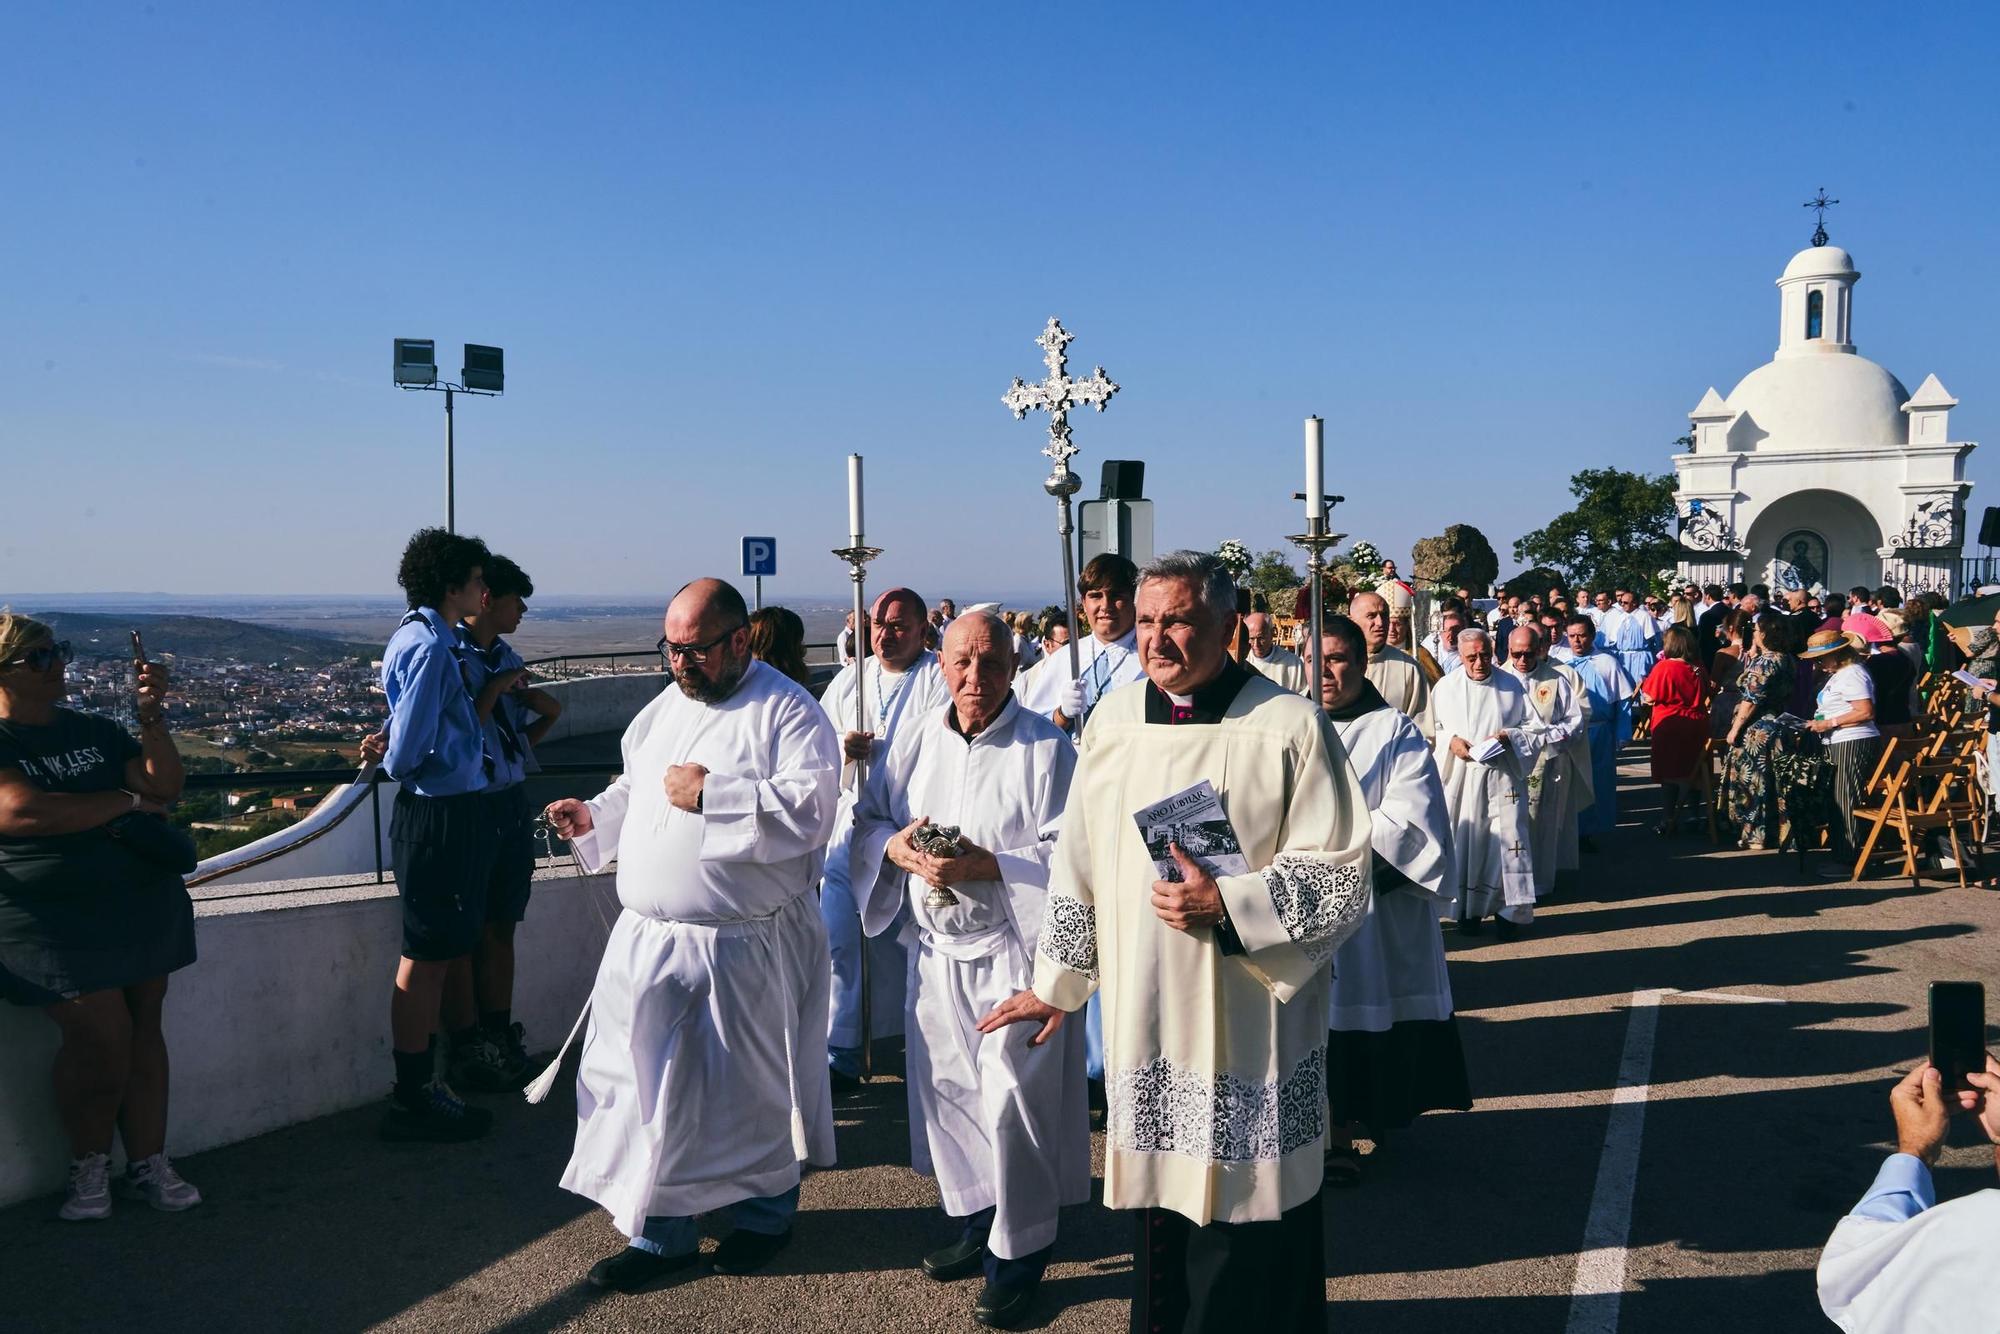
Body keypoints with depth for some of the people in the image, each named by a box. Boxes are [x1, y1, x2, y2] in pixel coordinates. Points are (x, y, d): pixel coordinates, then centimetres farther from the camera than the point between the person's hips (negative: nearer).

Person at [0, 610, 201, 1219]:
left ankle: (148, 1164, 14)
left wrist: (152, 715, -10)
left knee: (143, 1030, 4)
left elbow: (166, 788, 3)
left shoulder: (95, 730, 13)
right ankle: (89, 1165, 14)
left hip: (143, 905, 5)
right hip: (56, 922, -5)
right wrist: (127, 800, -10)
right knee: (103, 1038, -10)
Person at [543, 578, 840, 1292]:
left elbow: (809, 810, -22)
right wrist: (593, 816, 7)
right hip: (648, 938, 7)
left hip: (745, 946, -6)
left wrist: (712, 795, -22)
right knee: (648, 1086, 8)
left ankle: (765, 1215, 31)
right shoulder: (665, 708, 14)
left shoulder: (787, 712, -9)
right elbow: (636, 792, 27)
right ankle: (661, 1232, 24)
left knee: (752, 1088, 8)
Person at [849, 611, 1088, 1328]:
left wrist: (985, 866, -24)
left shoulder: (1048, 747, -9)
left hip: (1013, 950, -5)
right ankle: (974, 1221, 33)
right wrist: (895, 846, -12)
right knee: (946, 1087, 14)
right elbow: (868, 819, 10)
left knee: (1012, 1097, -3)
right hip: (937, 947, 5)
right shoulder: (914, 738, 6)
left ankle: (1019, 1250, 14)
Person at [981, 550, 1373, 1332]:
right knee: (1159, 1200, 14)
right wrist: (1056, 983, 16)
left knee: (1247, 1204, 6)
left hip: (1250, 1026, -4)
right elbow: (1078, 865, 12)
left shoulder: (1289, 727, -9)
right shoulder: (1114, 720, 5)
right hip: (1142, 1018, 4)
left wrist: (1227, 904, -21)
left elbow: (1342, 876, -9)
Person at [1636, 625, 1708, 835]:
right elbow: (1704, 695, 13)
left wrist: (1643, 686, 6)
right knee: (1692, 770, 15)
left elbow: (1649, 697, -13)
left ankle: (1670, 819, 7)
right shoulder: (1697, 668, 1)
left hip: (1669, 725, -5)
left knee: (1669, 773, 4)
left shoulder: (1663, 667, -15)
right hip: (1696, 724, 5)